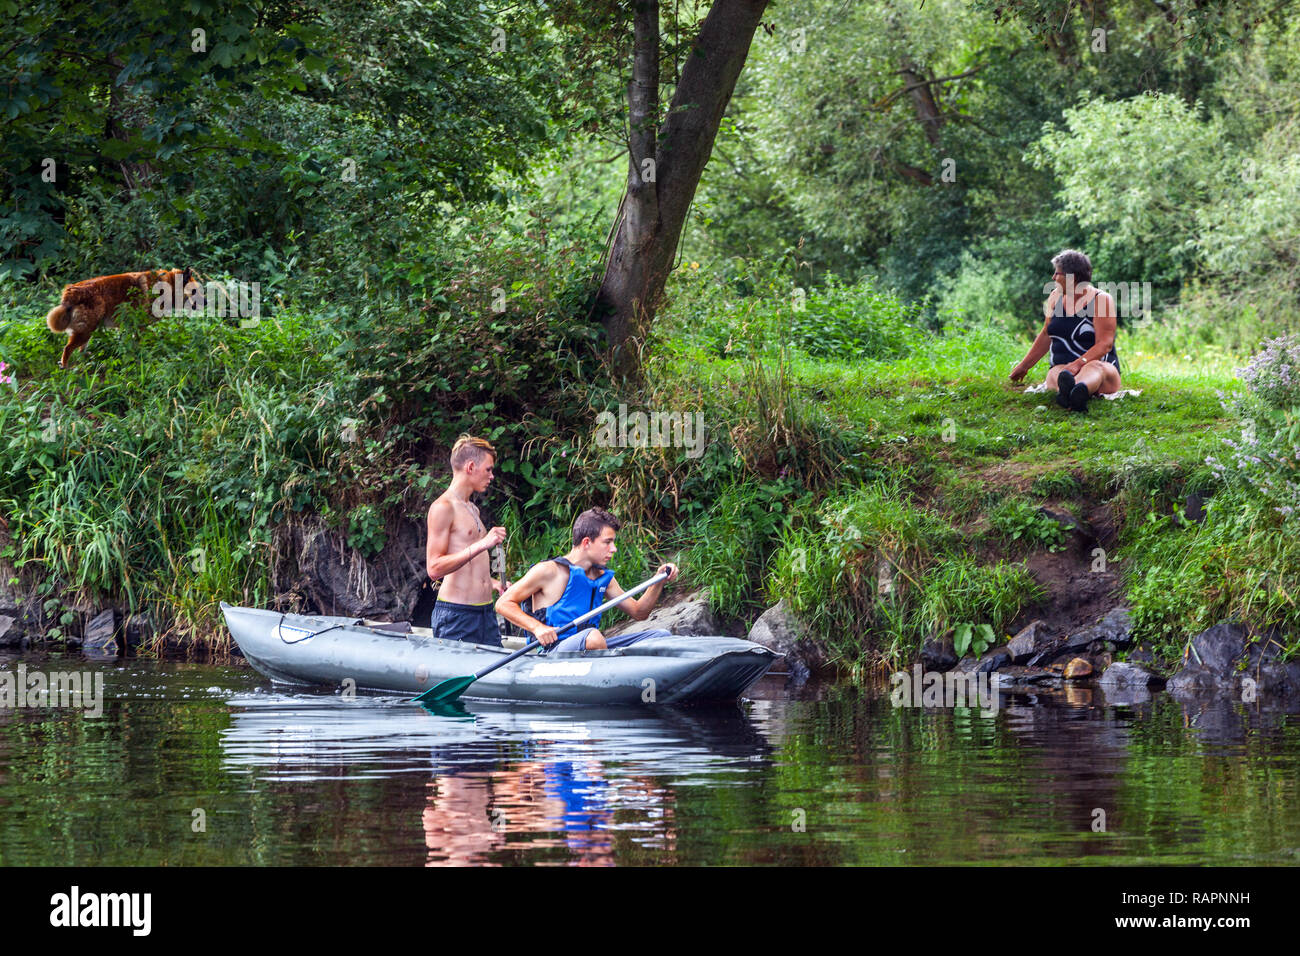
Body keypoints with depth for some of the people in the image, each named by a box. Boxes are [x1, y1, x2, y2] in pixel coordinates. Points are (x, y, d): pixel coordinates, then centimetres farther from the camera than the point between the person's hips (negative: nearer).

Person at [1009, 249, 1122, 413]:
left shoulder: (1101, 299, -4)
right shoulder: (1056, 297, 14)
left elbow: (1105, 344, -13)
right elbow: (1046, 336, 27)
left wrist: (1078, 364, -29)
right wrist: (1024, 366, 29)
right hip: (1061, 367, 3)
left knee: (1095, 368, -40)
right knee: (1057, 373, -34)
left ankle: (1080, 391, -77)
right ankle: (1066, 387, -74)